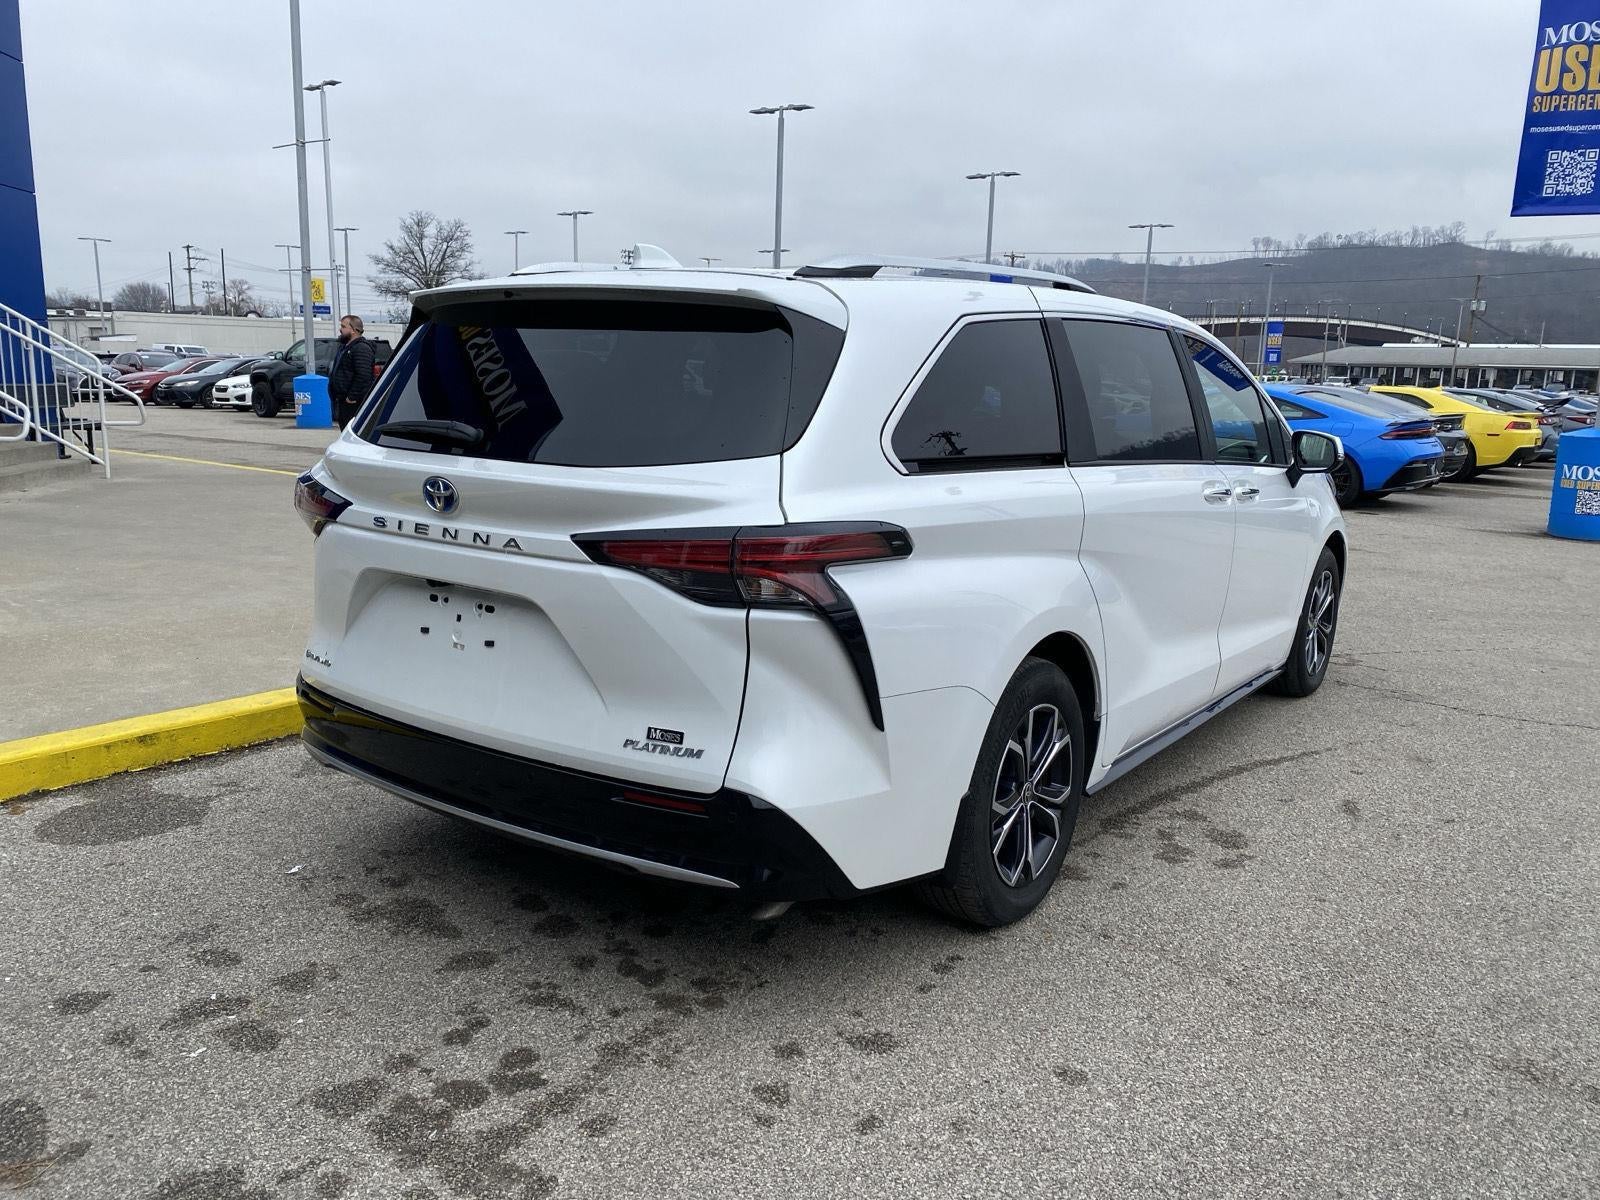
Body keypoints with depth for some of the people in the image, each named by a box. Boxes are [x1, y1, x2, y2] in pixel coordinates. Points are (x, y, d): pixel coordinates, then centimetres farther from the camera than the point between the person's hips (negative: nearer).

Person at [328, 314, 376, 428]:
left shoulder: (361, 348, -16)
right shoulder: (344, 347, 19)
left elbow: (363, 376, -25)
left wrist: (352, 396, -24)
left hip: (354, 403, -11)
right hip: (343, 401, 11)